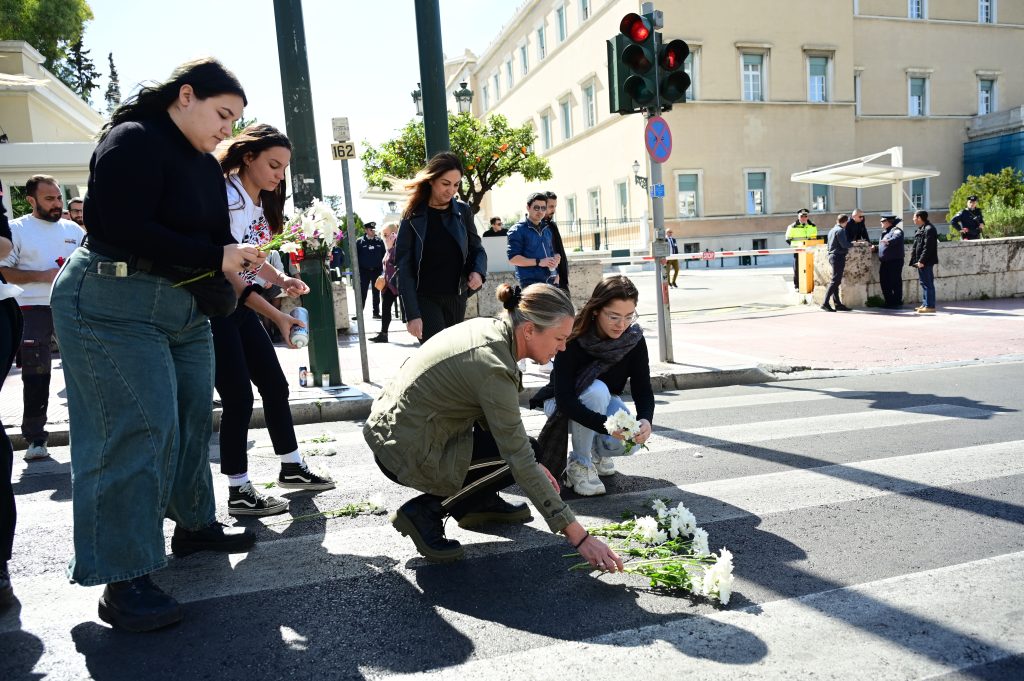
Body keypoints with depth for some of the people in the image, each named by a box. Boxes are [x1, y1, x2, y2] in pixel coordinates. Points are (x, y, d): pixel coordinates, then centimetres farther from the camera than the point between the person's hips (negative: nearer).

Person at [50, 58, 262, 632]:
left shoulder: (206, 165, 14)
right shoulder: (133, 142, -13)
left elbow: (216, 238, 14)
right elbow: (126, 231, -23)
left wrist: (244, 260, -7)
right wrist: (215, 258, -21)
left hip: (187, 308, 9)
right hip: (113, 307, -9)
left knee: (194, 418, 13)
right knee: (138, 429, -11)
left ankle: (195, 525, 30)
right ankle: (125, 580, -3)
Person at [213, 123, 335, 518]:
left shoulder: (261, 202, 9)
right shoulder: (227, 198, -19)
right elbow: (225, 271, -25)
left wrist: (282, 280, -3)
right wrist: (276, 317, -29)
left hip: (242, 308, 9)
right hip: (216, 310, -9)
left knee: (275, 385, 11)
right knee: (239, 397, -7)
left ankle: (291, 468, 25)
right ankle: (239, 491, 6)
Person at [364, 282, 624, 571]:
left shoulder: (489, 328, 0)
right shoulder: (494, 368, -26)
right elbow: (521, 462, -24)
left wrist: (533, 464, 8)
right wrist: (578, 536, -20)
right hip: (406, 454, -9)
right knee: (516, 456, -7)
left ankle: (481, 503, 20)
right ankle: (425, 512, -3)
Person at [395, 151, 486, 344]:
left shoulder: (463, 212, 3)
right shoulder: (413, 217, -7)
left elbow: (477, 249, 14)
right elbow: (404, 267, -9)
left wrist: (478, 271, -10)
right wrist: (412, 314, -17)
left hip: (456, 297, 4)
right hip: (425, 299, -4)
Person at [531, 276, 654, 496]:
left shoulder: (634, 338, -18)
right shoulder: (573, 339, -30)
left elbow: (643, 389, -18)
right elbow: (564, 398, -35)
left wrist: (645, 420, -40)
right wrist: (606, 425, -48)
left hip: (605, 403, 3)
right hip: (564, 406, -3)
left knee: (631, 440, -28)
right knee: (596, 390, -37)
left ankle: (596, 450, 9)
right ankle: (579, 464, -16)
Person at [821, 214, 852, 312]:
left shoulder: (832, 230, 16)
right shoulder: (840, 230, -12)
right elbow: (844, 244, -19)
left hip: (832, 256, 9)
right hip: (839, 256, -9)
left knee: (836, 281, 10)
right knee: (835, 281, -10)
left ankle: (837, 303, 12)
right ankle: (825, 303, -15)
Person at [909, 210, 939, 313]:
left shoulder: (929, 229, -15)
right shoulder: (922, 229, 17)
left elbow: (928, 247, -21)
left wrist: (922, 261, -23)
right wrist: (915, 260, 16)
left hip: (926, 262, -10)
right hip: (921, 262, 10)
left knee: (928, 283, -7)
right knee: (924, 283, 14)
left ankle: (930, 306, -4)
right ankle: (925, 304, 21)